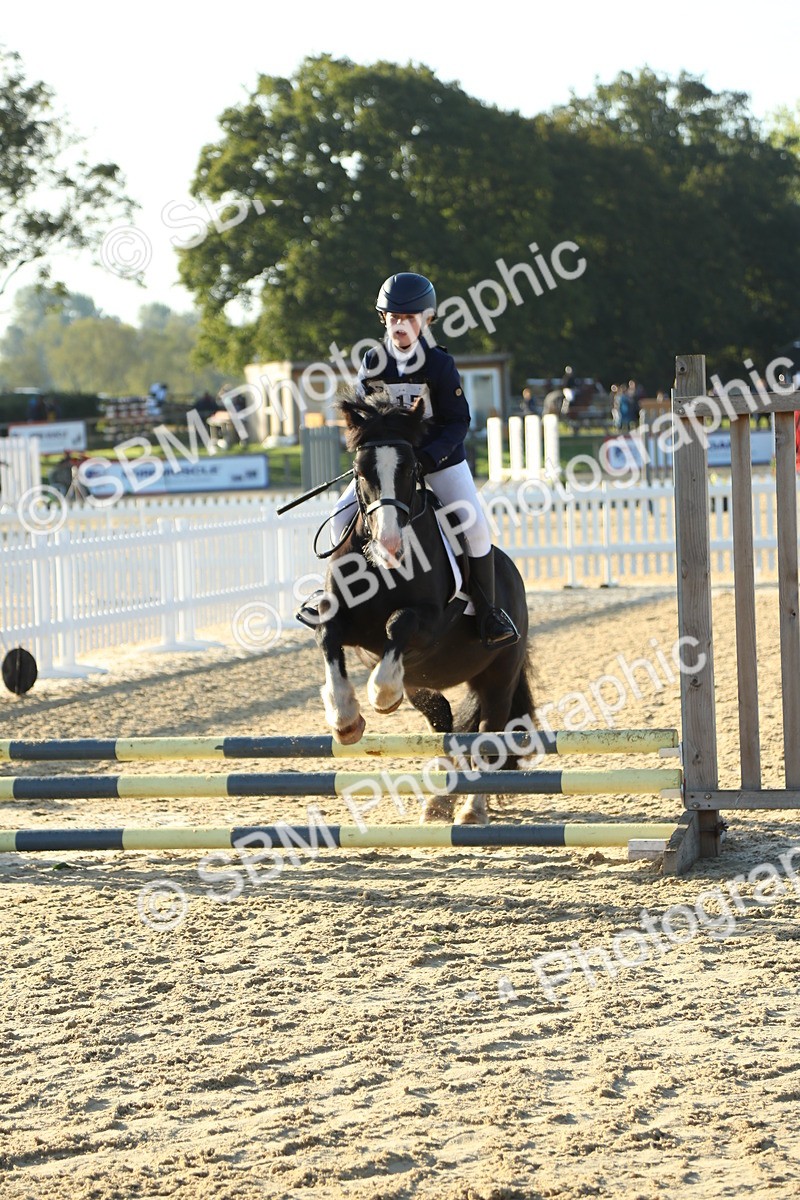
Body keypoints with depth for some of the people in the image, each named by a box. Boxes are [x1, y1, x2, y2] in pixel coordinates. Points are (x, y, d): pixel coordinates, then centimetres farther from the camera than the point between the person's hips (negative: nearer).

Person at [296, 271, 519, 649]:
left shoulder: (440, 365, -16)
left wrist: (428, 455, -28)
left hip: (441, 459, -3)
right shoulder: (373, 363, -6)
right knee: (342, 518, -8)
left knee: (475, 526, -17)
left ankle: (488, 610, -2)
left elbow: (458, 422, -15)